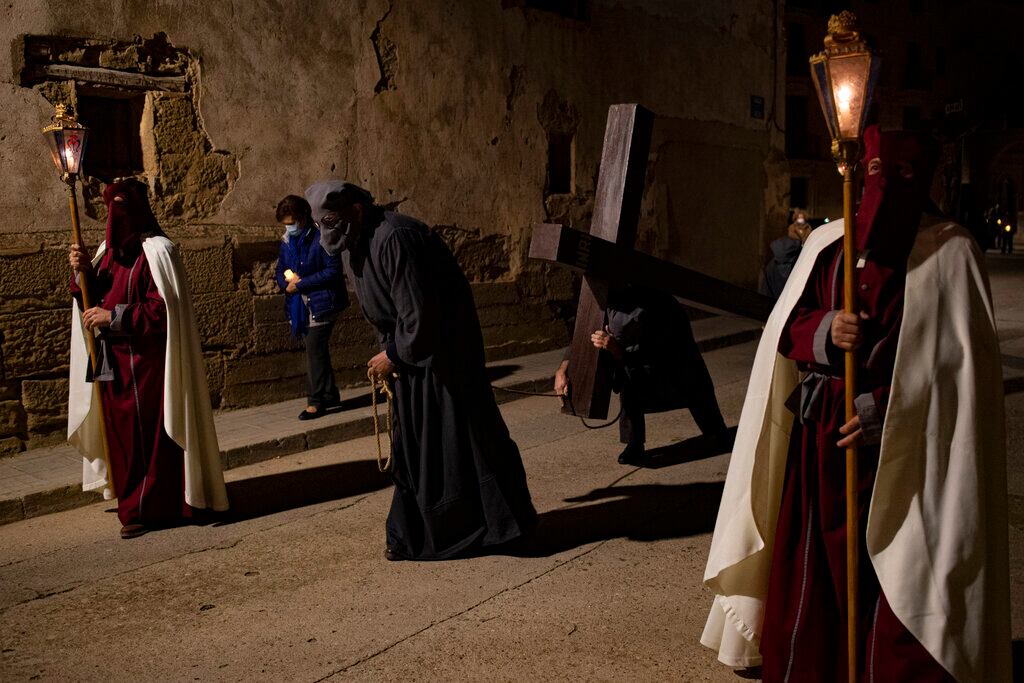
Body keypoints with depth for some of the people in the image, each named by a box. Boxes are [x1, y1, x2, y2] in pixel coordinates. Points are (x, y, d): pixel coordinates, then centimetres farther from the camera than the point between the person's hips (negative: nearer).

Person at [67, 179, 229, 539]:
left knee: (148, 434, -1)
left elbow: (163, 309, -17)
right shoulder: (110, 250, 13)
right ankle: (132, 502, 24)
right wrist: (83, 272, -2)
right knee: (119, 431, 12)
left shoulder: (155, 250, -11)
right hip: (112, 361, 8)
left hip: (145, 363, -8)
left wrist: (113, 317, -18)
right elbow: (96, 298, 16)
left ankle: (149, 508, 9)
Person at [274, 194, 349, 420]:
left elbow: (333, 272, -17)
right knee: (317, 351, 13)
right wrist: (287, 281, -9)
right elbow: (281, 272, 16)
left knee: (315, 350, -9)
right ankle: (329, 394, 24)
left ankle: (317, 401, -1)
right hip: (301, 305, 7)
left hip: (322, 302, -7)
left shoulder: (321, 238, -12)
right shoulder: (287, 241, 10)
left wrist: (300, 283, -16)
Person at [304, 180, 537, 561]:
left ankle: (498, 523, 14)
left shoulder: (394, 238, -26)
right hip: (408, 353, 9)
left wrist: (393, 355, -14)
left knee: (456, 435, -1)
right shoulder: (355, 246, 6)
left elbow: (419, 311, -25)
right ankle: (413, 535, 22)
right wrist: (389, 351, 4)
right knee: (411, 444, 12)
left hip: (443, 350, -9)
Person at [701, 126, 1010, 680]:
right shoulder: (825, 242, 9)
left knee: (896, 579, 0)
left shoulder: (947, 250, -3)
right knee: (811, 569, 9)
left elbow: (960, 358, -7)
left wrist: (882, 409, -16)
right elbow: (788, 328, 9)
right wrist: (826, 331, -14)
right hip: (820, 438, 4)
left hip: (901, 446, -4)